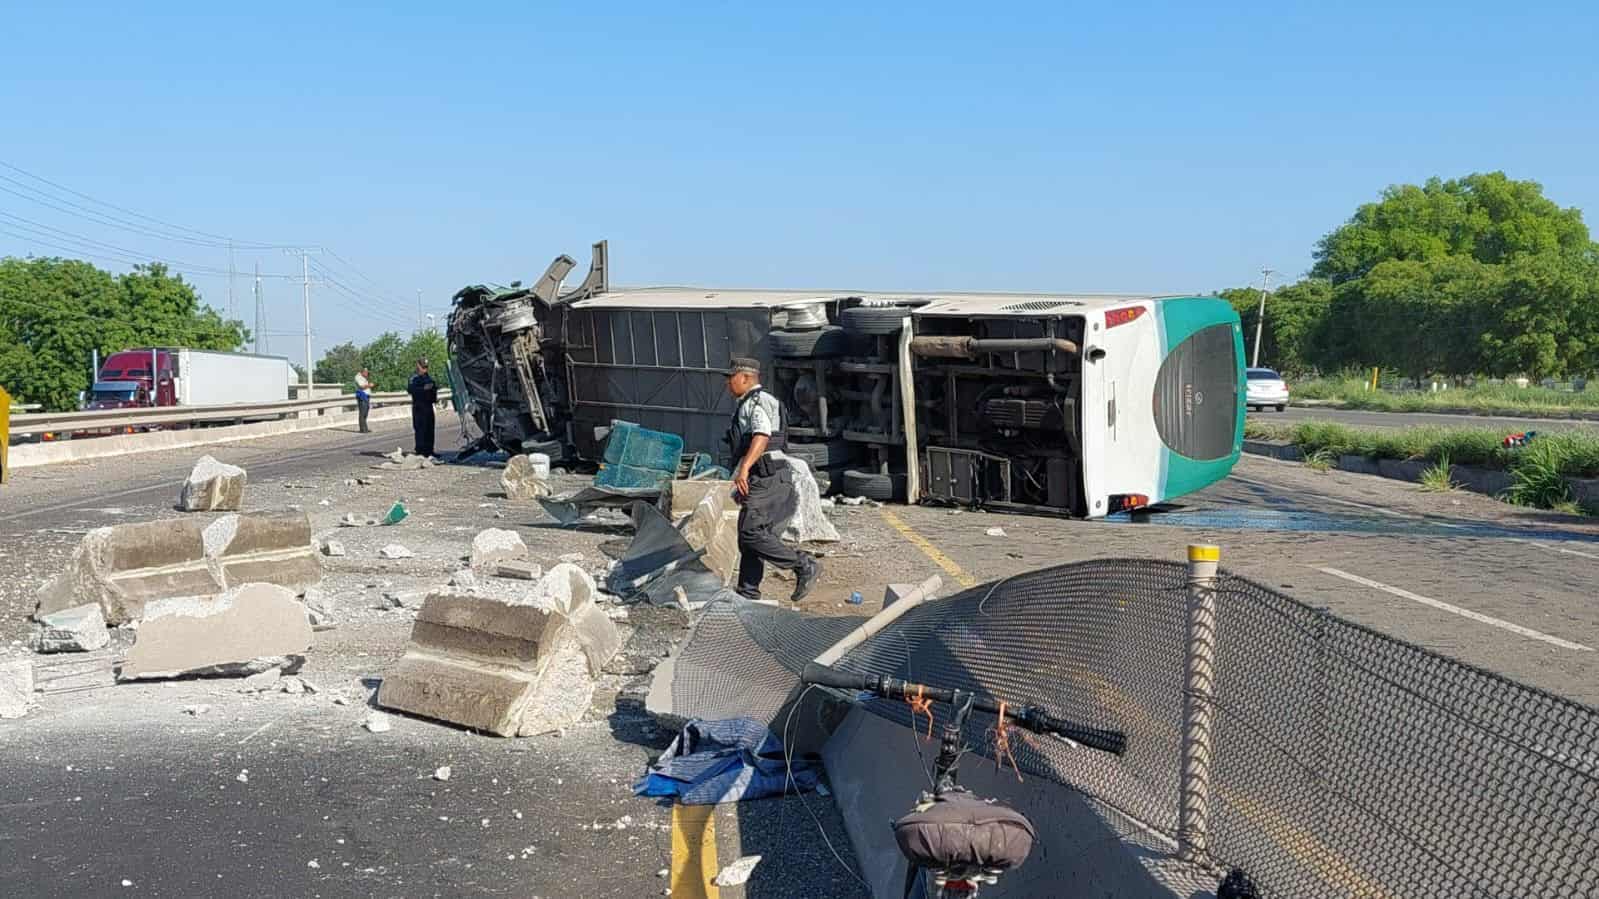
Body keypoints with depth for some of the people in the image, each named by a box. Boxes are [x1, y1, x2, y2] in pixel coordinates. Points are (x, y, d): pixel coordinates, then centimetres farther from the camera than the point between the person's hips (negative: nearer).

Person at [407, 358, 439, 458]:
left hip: (428, 406, 7)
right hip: (419, 407, -7)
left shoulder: (429, 378, 17)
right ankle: (420, 450, -7)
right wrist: (424, 388, -25)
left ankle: (429, 450, 14)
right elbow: (410, 389, -20)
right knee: (421, 429, -9)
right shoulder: (414, 378, -5)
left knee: (430, 428, 8)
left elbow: (433, 388, 30)